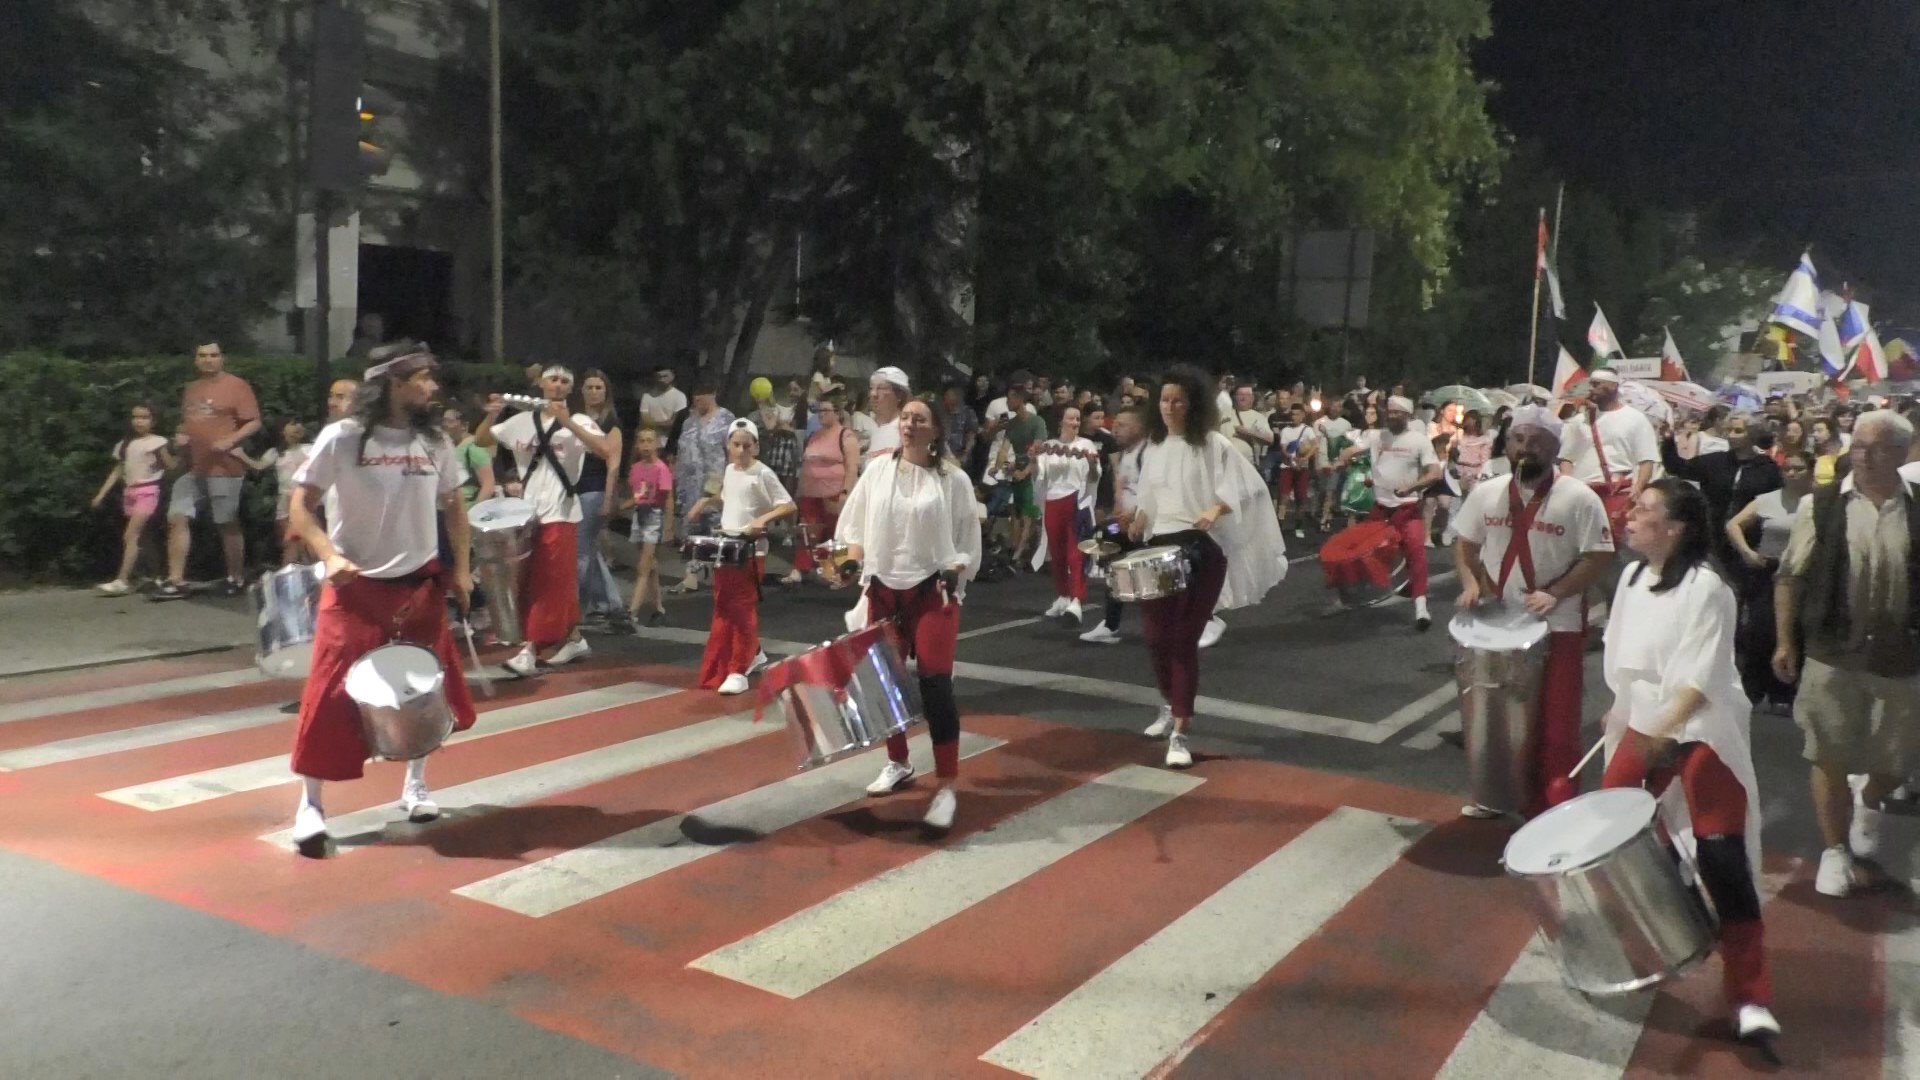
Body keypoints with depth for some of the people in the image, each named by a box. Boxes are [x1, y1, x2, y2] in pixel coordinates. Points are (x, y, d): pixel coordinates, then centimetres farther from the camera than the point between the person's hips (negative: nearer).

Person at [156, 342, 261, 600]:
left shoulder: (236, 385, -4)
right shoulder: (191, 389, 17)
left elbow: (254, 422, -9)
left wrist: (230, 441, -22)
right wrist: (180, 436, 6)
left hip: (224, 468, -6)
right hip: (193, 468, 7)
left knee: (228, 524, 2)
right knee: (177, 518, -2)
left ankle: (236, 579, 13)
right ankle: (176, 582, -1)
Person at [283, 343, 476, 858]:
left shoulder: (435, 442, 2)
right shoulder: (342, 438, -11)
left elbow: (453, 507, 13)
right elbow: (301, 505, -8)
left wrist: (460, 568, 5)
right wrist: (330, 557, -22)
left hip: (421, 584, 4)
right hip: (357, 585, -4)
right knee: (333, 693, -5)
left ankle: (416, 784, 30)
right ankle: (310, 805, 8)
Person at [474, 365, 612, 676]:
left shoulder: (578, 421, -4)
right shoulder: (521, 421, 8)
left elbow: (605, 450, -21)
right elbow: (481, 440, 16)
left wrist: (567, 422, -25)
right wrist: (491, 416, -4)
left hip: (560, 514, -6)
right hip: (527, 512, 6)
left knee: (550, 583, -8)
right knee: (528, 583, 11)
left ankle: (530, 651, -8)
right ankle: (573, 639, 22)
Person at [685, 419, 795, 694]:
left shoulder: (763, 474, -11)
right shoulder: (729, 471, 10)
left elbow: (789, 506, -14)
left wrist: (764, 519, -27)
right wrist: (707, 500, 12)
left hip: (750, 549, -8)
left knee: (743, 609, -9)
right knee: (723, 608, 13)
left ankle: (738, 672, -7)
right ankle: (754, 655, 30)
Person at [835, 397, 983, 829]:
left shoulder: (953, 478, -3)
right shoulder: (878, 468, 4)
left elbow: (967, 539, 0)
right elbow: (855, 522, 10)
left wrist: (953, 574, -14)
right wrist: (854, 565, -2)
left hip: (933, 589, -4)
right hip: (884, 587, 4)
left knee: (935, 682, -11)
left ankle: (946, 786, -7)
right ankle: (897, 763, 33)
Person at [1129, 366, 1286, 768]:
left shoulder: (1213, 444, -6)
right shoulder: (1154, 446, 12)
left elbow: (1246, 487, -13)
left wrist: (1216, 509, -29)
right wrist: (1137, 525, 6)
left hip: (1201, 549, -5)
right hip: (1160, 547, 6)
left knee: (1184, 639, -8)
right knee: (1157, 636, 7)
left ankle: (1179, 733, -3)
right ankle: (1171, 707, 34)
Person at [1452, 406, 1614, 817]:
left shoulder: (1579, 498, -11)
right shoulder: (1486, 493, 2)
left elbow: (1598, 557, -10)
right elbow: (1466, 544, 11)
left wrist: (1554, 594, -21)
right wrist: (1470, 582, -8)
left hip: (1557, 628, -4)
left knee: (1554, 724, 2)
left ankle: (1555, 808, 13)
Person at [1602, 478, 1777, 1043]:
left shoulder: (1705, 587, -19)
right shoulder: (1632, 579, 5)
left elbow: (1702, 677, -26)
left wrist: (1664, 730, -37)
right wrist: (1620, 710, 24)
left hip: (1703, 733, -7)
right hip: (1644, 727, 7)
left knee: (1722, 858, -9)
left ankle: (1751, 999, -1)